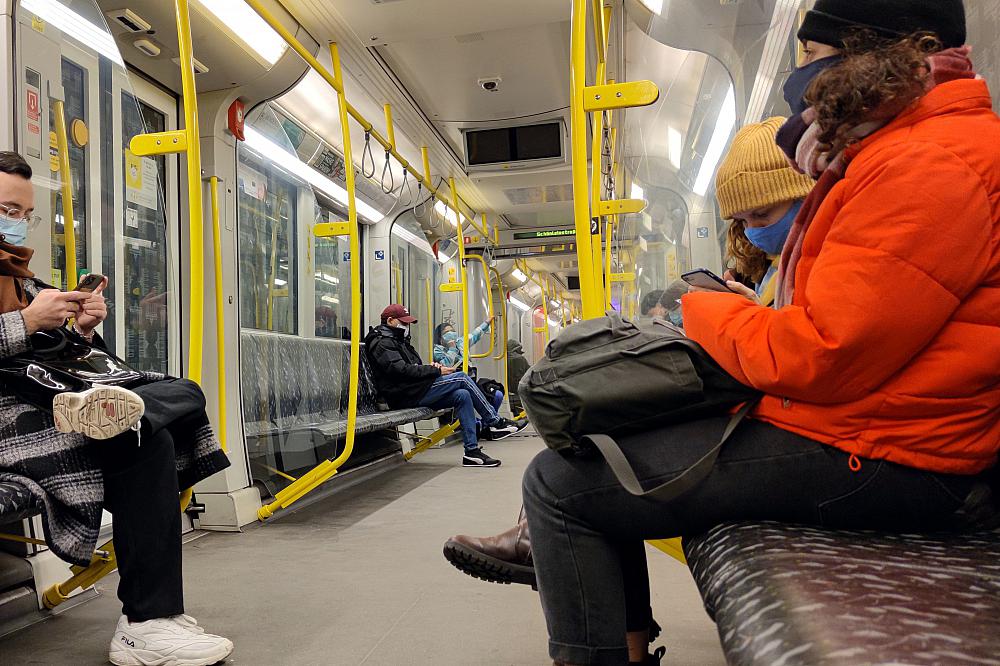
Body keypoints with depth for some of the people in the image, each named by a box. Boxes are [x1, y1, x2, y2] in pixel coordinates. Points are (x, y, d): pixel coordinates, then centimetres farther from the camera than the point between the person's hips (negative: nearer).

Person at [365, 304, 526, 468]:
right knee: (461, 378, -14)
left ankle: (472, 451, -9)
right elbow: (402, 370, -20)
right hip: (406, 397, -10)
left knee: (462, 395, -8)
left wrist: (430, 368, 3)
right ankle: (496, 422, -6)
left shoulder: (397, 340, 25)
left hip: (416, 392, 10)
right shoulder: (381, 343, -7)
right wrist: (436, 370, -16)